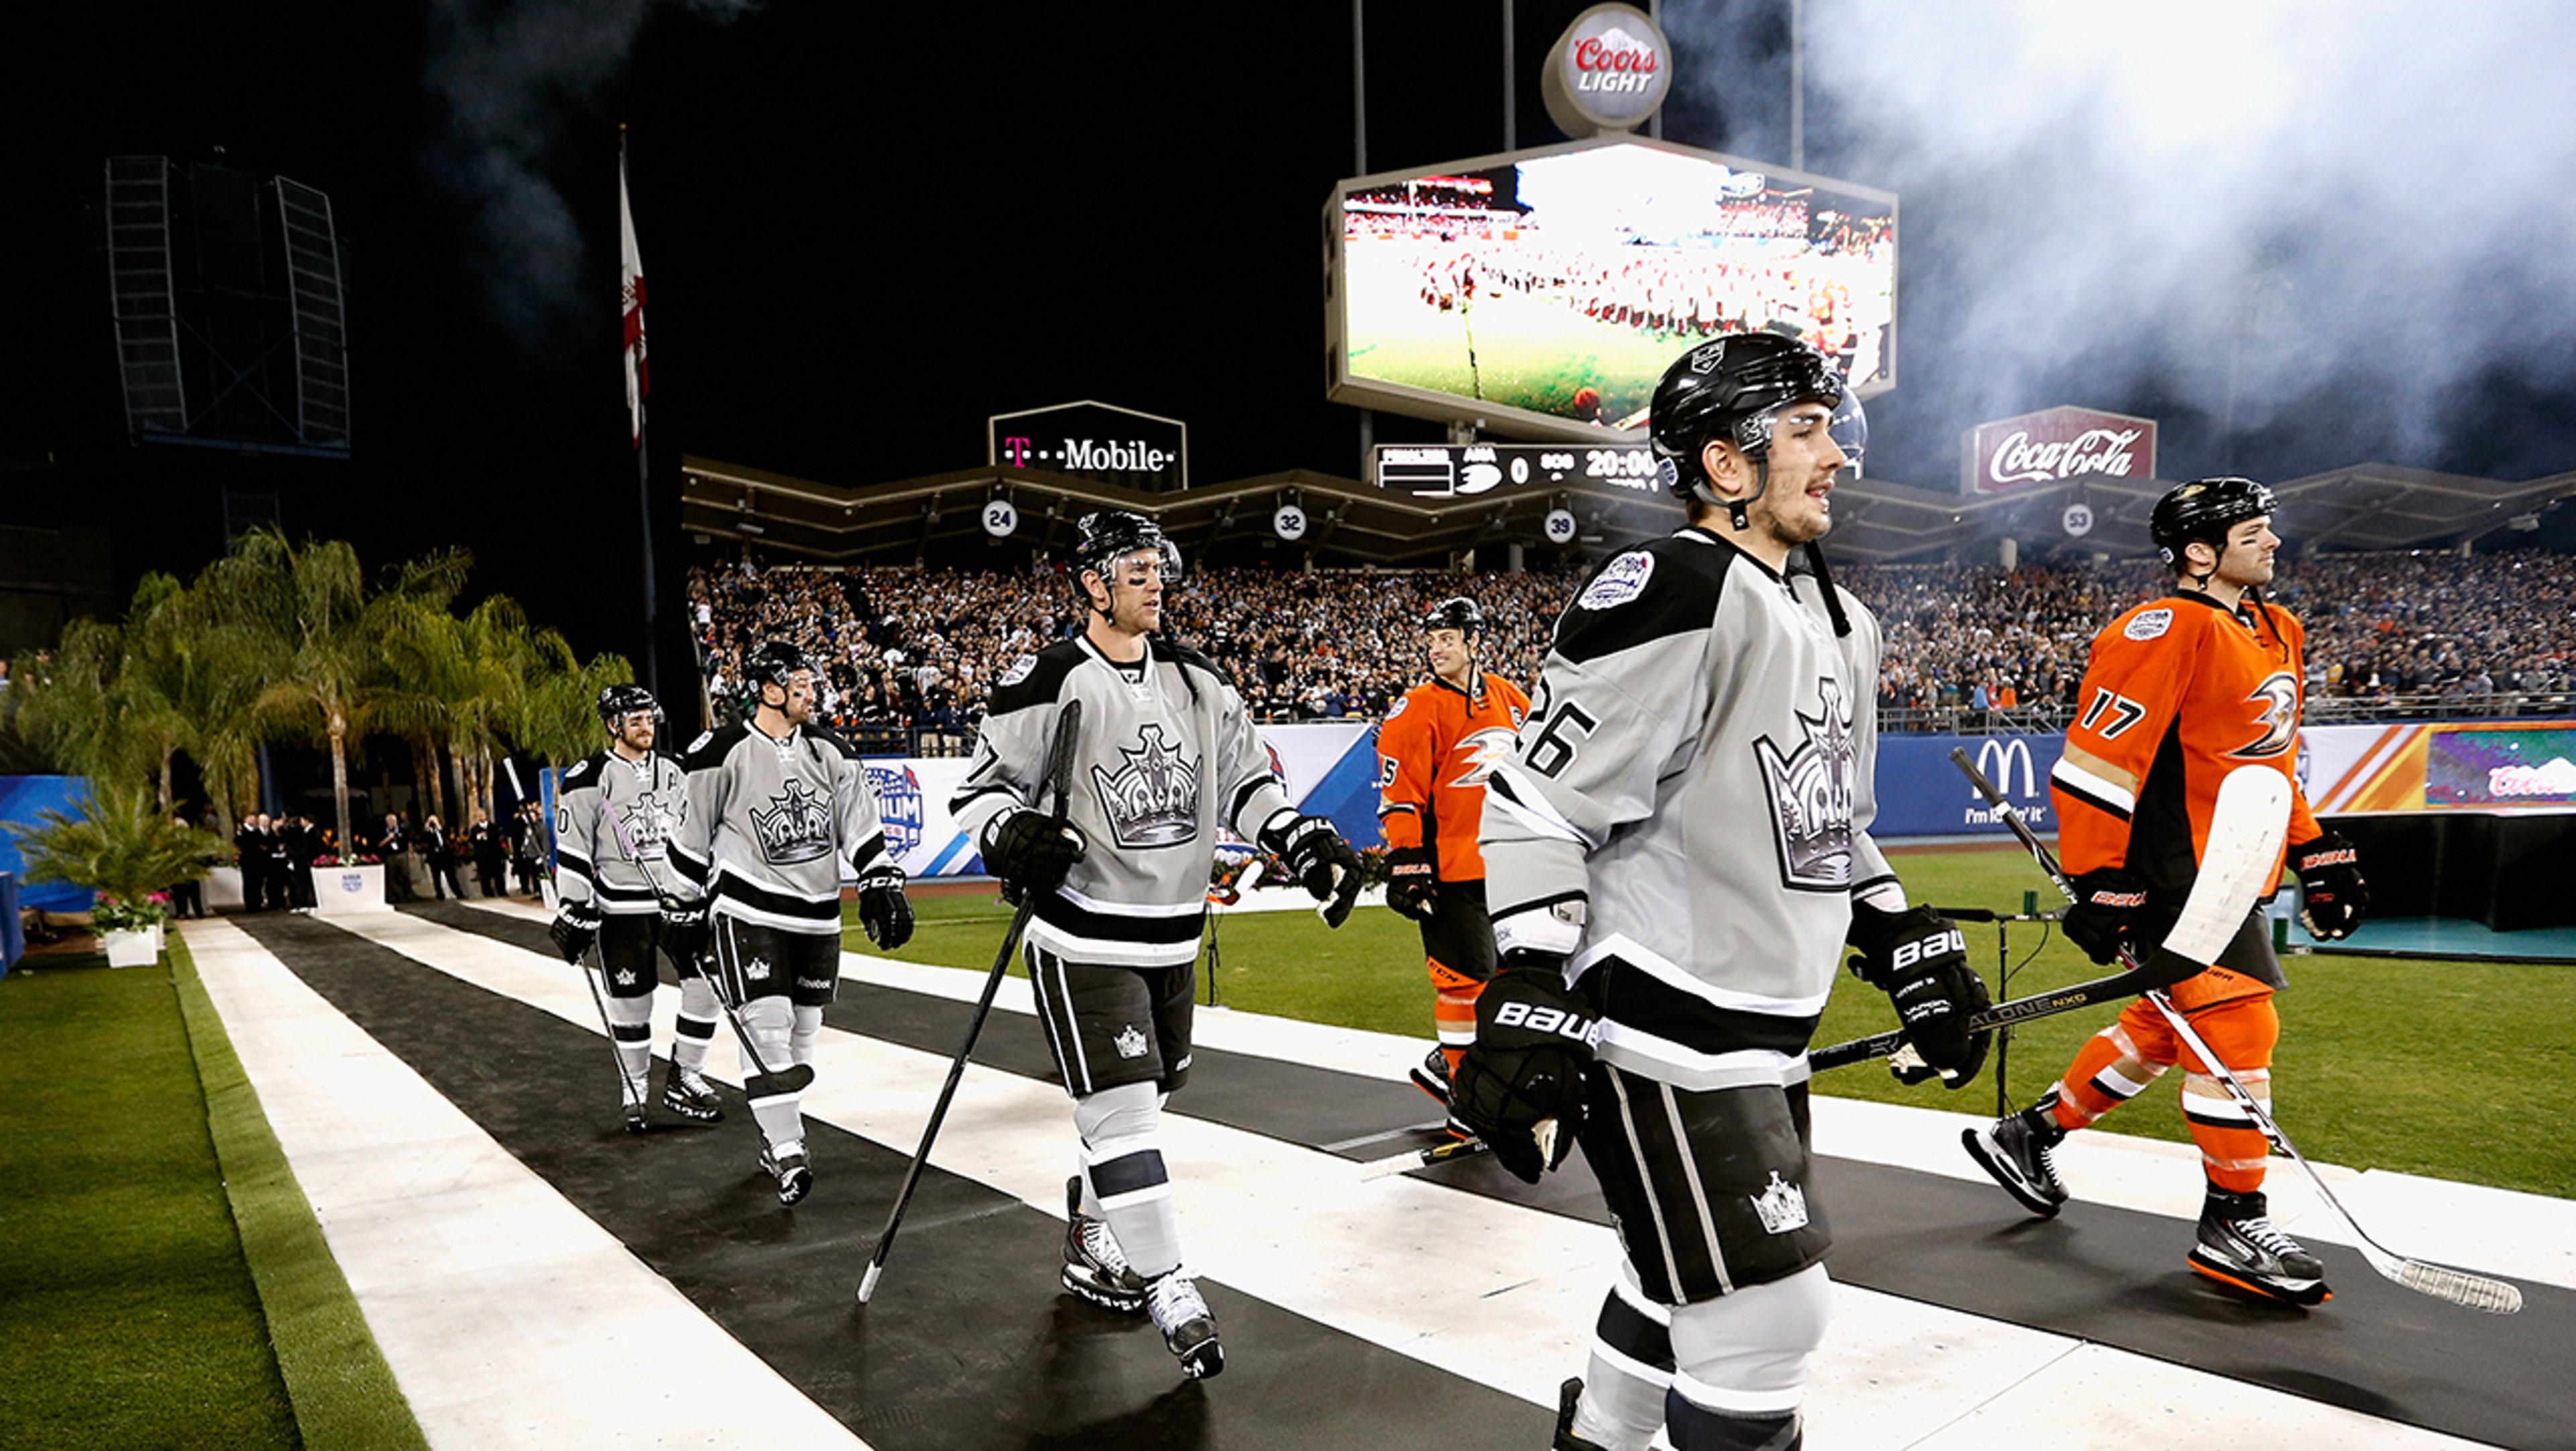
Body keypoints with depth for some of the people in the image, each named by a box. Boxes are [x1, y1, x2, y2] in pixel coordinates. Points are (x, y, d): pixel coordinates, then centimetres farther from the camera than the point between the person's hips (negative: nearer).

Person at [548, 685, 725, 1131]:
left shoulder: (672, 771, 11)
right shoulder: (588, 779, -6)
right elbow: (572, 851, -7)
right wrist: (575, 911, -10)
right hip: (623, 908, -5)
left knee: (707, 980, -2)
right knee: (631, 1000, 2)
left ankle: (684, 1080, 12)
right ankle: (634, 1091, 21)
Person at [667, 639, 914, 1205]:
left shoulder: (830, 753, 6)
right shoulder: (723, 755, -8)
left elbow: (861, 825, 8)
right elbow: (692, 837, -1)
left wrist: (882, 886, 1)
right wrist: (685, 909, 3)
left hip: (817, 914, 5)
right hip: (747, 910, -5)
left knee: (802, 1029, 11)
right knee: (765, 1025, -12)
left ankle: (776, 1135, 27)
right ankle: (787, 1150, -6)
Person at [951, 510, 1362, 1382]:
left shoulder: (1196, 682, 6)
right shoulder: (1045, 686, -11)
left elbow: (1244, 781, 10)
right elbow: (982, 784, -6)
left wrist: (1308, 843, -3)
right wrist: (1012, 835, -26)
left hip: (1172, 935, 7)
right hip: (1084, 939, -6)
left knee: (1142, 1100, 17)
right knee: (1121, 1109, -7)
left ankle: (1089, 1252, 36)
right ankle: (1166, 1287, 7)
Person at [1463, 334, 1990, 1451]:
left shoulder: (1843, 624, 13)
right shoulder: (1672, 596, -18)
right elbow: (1537, 803, -20)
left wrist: (1911, 952, 18)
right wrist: (1528, 1002, -24)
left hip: (1766, 1025, 10)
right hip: (1662, 1025, -9)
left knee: (1688, 1279, 22)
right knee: (1765, 1311, -4)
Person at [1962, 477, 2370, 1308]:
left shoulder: (2278, 632, 15)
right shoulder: (2166, 630, -17)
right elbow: (2095, 757, -21)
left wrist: (2319, 857, 21)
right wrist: (2100, 882, -22)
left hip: (2228, 871, 10)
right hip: (2171, 872, -10)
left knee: (2170, 1023, 14)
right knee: (2237, 1022, -7)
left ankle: (2032, 1134, 28)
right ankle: (2232, 1223, 6)